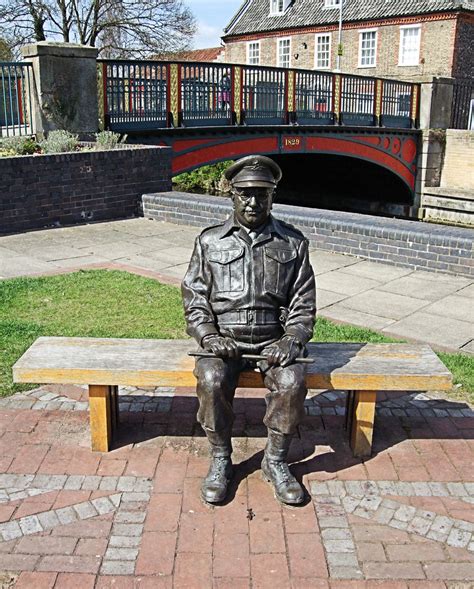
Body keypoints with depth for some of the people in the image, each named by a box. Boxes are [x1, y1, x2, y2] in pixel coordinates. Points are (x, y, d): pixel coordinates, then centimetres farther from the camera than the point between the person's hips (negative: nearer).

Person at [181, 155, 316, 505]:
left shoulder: (293, 242, 7)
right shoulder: (210, 242, 8)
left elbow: (304, 303, 5)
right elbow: (194, 297, 5)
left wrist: (292, 341, -11)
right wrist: (208, 336, -11)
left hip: (274, 340, 0)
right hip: (224, 340, 0)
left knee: (292, 381, -27)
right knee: (212, 379, -29)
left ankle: (276, 461, -4)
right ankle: (220, 460, -5)